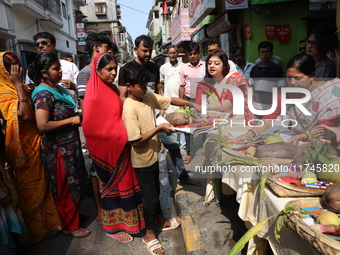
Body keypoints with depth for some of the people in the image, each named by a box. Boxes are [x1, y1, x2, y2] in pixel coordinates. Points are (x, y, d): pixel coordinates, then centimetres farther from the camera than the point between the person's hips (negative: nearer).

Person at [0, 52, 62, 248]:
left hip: (35, 142, 7)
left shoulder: (21, 87, 9)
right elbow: (25, 114, -32)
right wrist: (18, 84, -26)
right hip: (23, 147, -7)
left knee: (42, 183, 16)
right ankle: (37, 231, 27)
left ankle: (49, 222, 32)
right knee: (30, 187, 8)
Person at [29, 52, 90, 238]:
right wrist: (71, 120, -21)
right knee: (66, 187, 7)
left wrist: (76, 116, 5)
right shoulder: (44, 94, -21)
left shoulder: (57, 88, 7)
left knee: (73, 183, 22)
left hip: (70, 145, 9)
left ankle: (74, 215, 42)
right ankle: (70, 226, 27)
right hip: (59, 149, -9)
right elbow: (42, 125, -28)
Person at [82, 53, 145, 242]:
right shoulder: (94, 95, -19)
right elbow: (90, 128, -23)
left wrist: (125, 135, 1)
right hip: (108, 149, -7)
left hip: (120, 147, 7)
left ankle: (125, 219, 38)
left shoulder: (113, 89, 6)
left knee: (124, 183, 18)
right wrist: (119, 137, -20)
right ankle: (113, 226, 29)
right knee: (113, 186, 8)